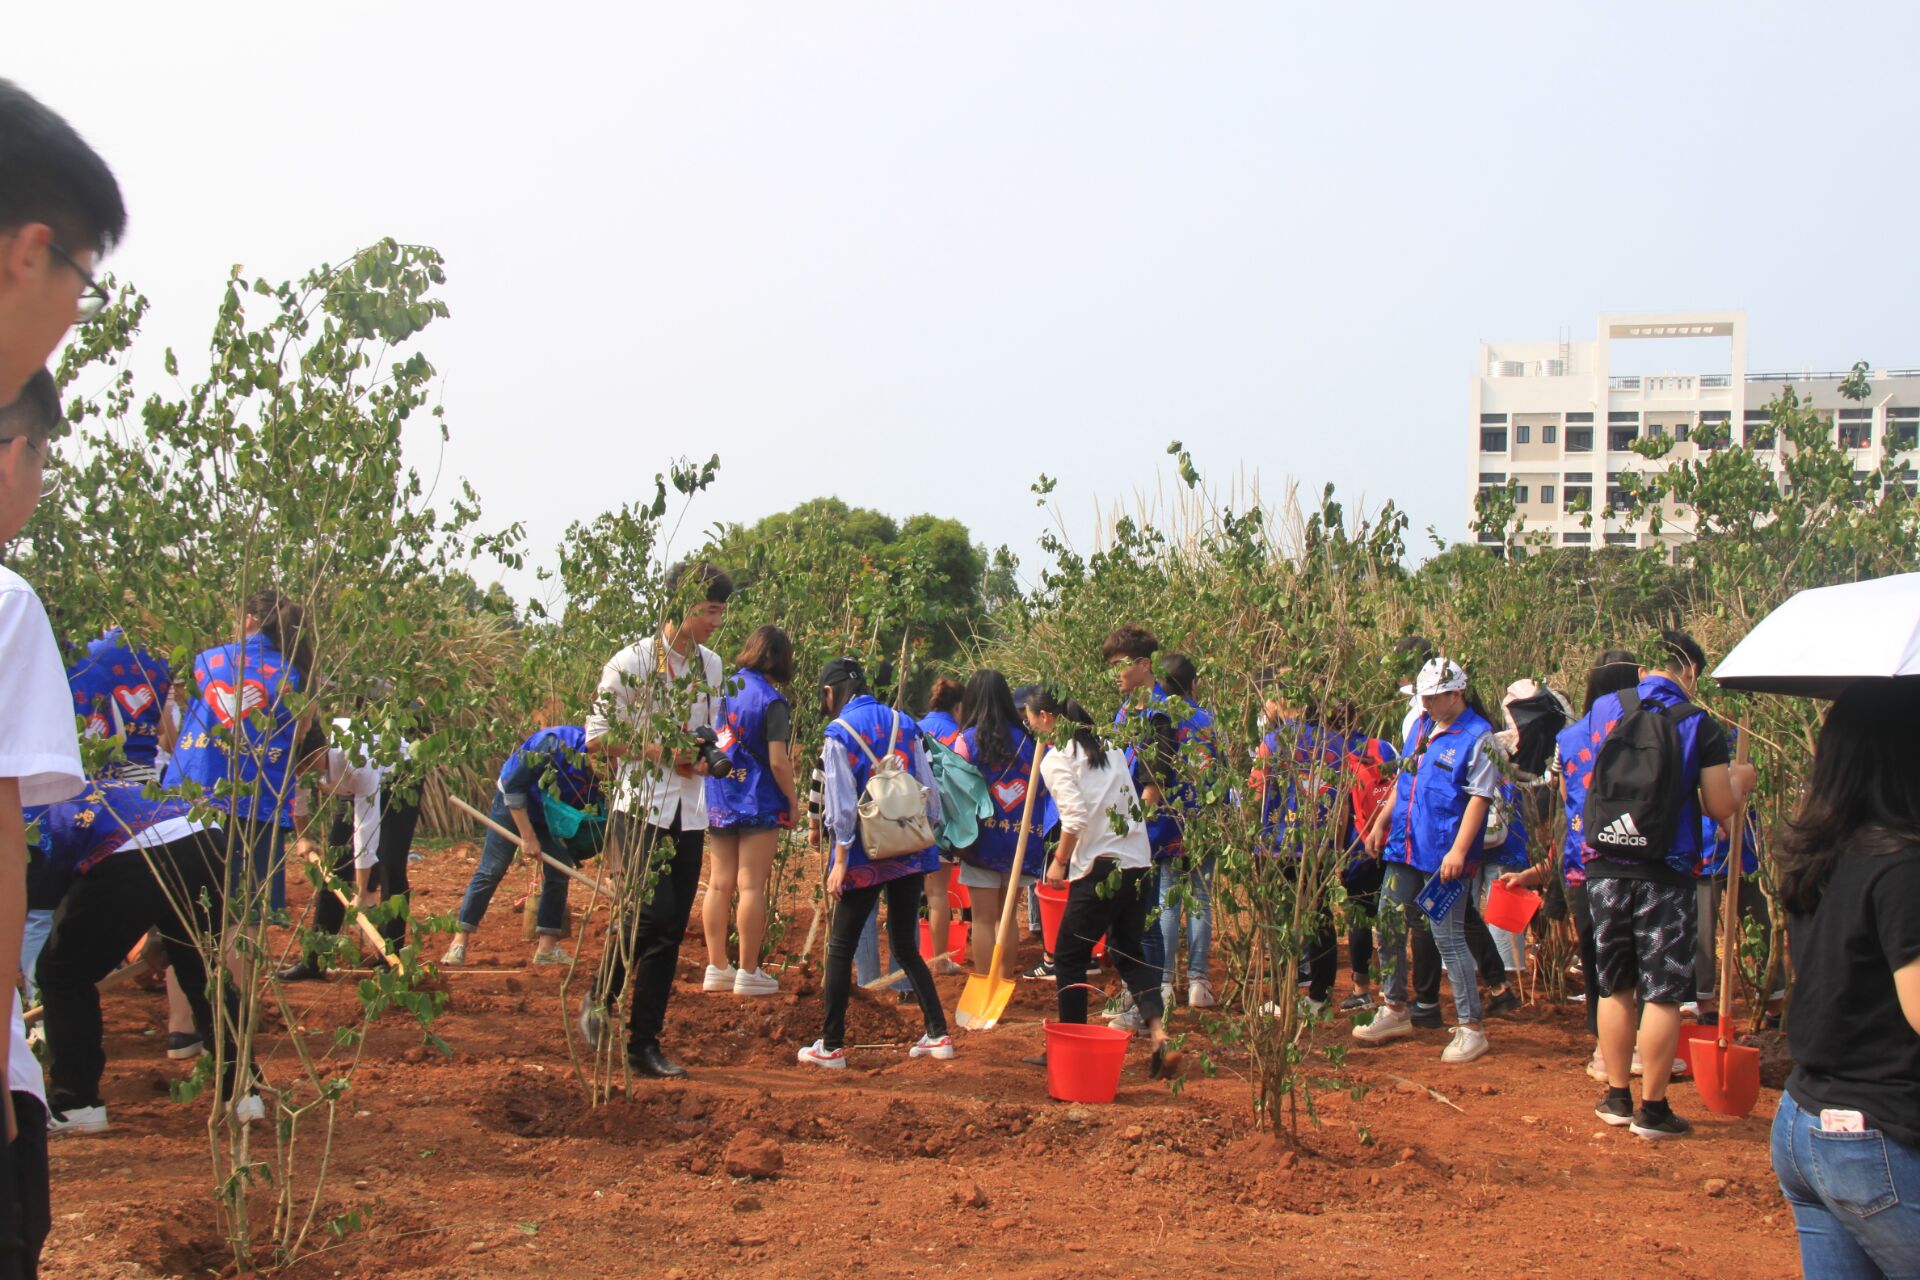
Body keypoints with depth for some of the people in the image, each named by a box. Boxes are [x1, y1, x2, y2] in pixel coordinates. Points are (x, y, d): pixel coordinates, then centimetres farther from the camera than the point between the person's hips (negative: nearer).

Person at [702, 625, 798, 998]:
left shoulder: (722, 688, 6)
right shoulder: (772, 701, -13)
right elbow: (778, 761, -17)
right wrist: (792, 801, -4)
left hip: (716, 800, 6)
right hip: (758, 802, -6)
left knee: (719, 883, 10)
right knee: (751, 886, -1)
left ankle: (717, 968, 15)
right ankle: (748, 972, 2)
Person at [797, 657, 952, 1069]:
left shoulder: (839, 733, -8)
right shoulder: (903, 723, 7)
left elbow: (843, 803, -12)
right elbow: (929, 789, 7)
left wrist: (840, 861, -10)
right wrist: (927, 832, 16)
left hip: (866, 854, -5)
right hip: (910, 851, 5)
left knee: (841, 947, 4)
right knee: (906, 946, 15)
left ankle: (831, 1046, 6)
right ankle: (937, 1034, 10)